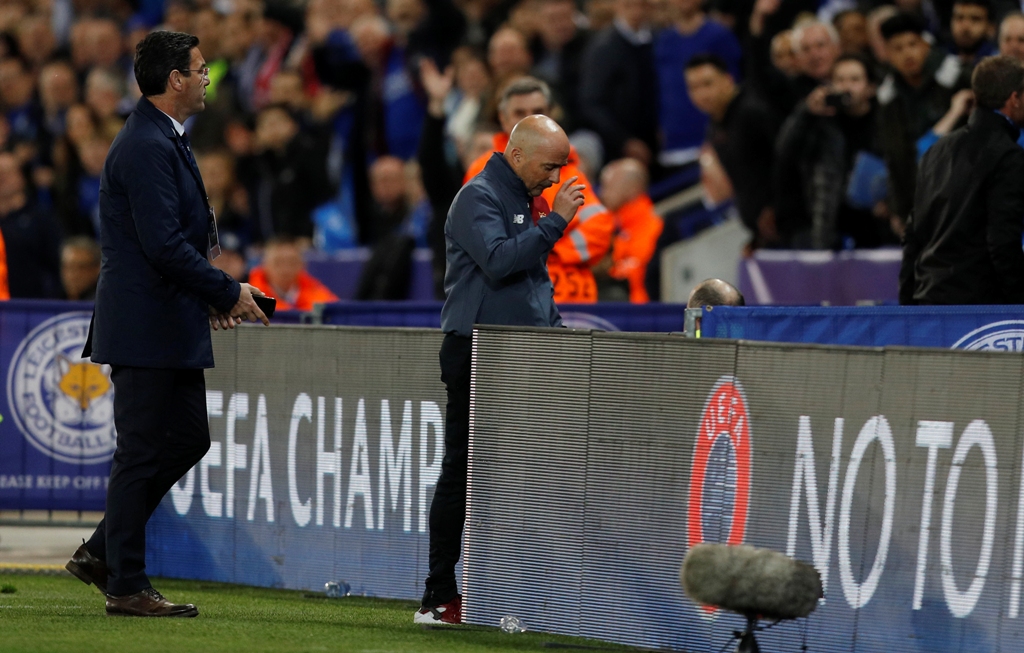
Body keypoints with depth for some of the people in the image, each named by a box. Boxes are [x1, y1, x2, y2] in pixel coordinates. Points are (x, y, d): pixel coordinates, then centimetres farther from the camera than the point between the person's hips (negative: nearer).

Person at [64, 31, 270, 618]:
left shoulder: (167, 141, 16)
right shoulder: (147, 147, -18)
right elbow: (163, 244, -23)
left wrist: (212, 294, 13)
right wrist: (227, 291, -15)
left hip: (170, 322, 11)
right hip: (147, 324, -11)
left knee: (189, 437, 15)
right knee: (143, 452, -4)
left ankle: (103, 553, 21)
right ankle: (126, 586, 3)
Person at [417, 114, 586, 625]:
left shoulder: (529, 202, 20)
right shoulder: (479, 197, -8)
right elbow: (498, 261, -22)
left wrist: (554, 330, 16)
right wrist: (556, 221, -19)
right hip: (477, 352, -8)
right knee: (463, 473, -6)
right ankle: (439, 598, -4)